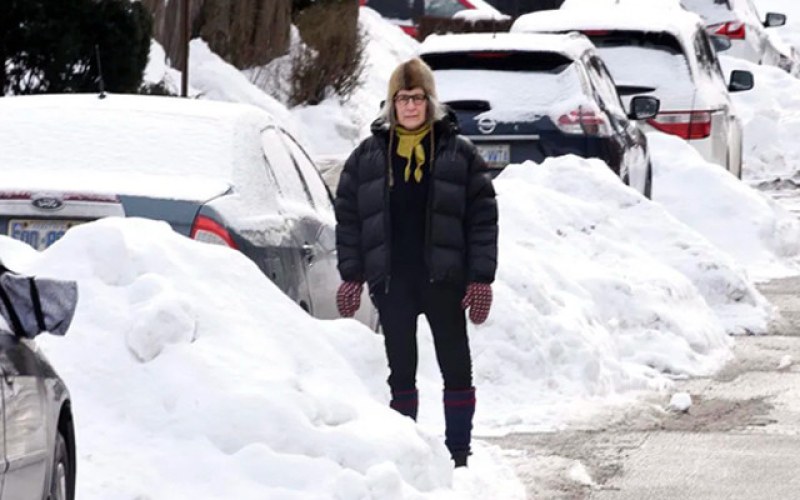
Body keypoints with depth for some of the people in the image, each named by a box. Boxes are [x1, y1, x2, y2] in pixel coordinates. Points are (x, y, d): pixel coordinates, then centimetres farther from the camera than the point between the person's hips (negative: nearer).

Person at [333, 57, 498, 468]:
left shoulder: (458, 154, 1)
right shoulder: (368, 156, 6)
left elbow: (483, 218, -1)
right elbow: (347, 216, 8)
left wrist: (481, 278, -7)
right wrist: (351, 276, 1)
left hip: (444, 280, -2)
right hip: (391, 282, 2)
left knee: (456, 368, 0)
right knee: (401, 370, 7)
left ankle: (458, 454, 6)